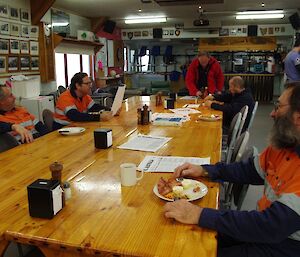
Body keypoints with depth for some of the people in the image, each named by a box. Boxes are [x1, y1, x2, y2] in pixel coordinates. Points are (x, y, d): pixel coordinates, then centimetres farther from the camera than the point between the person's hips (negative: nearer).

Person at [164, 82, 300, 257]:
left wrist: (201, 215, -30)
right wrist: (204, 170, 0)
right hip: (267, 228, 6)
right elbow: (250, 170, 12)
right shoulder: (284, 145, -1)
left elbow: (274, 226, -31)